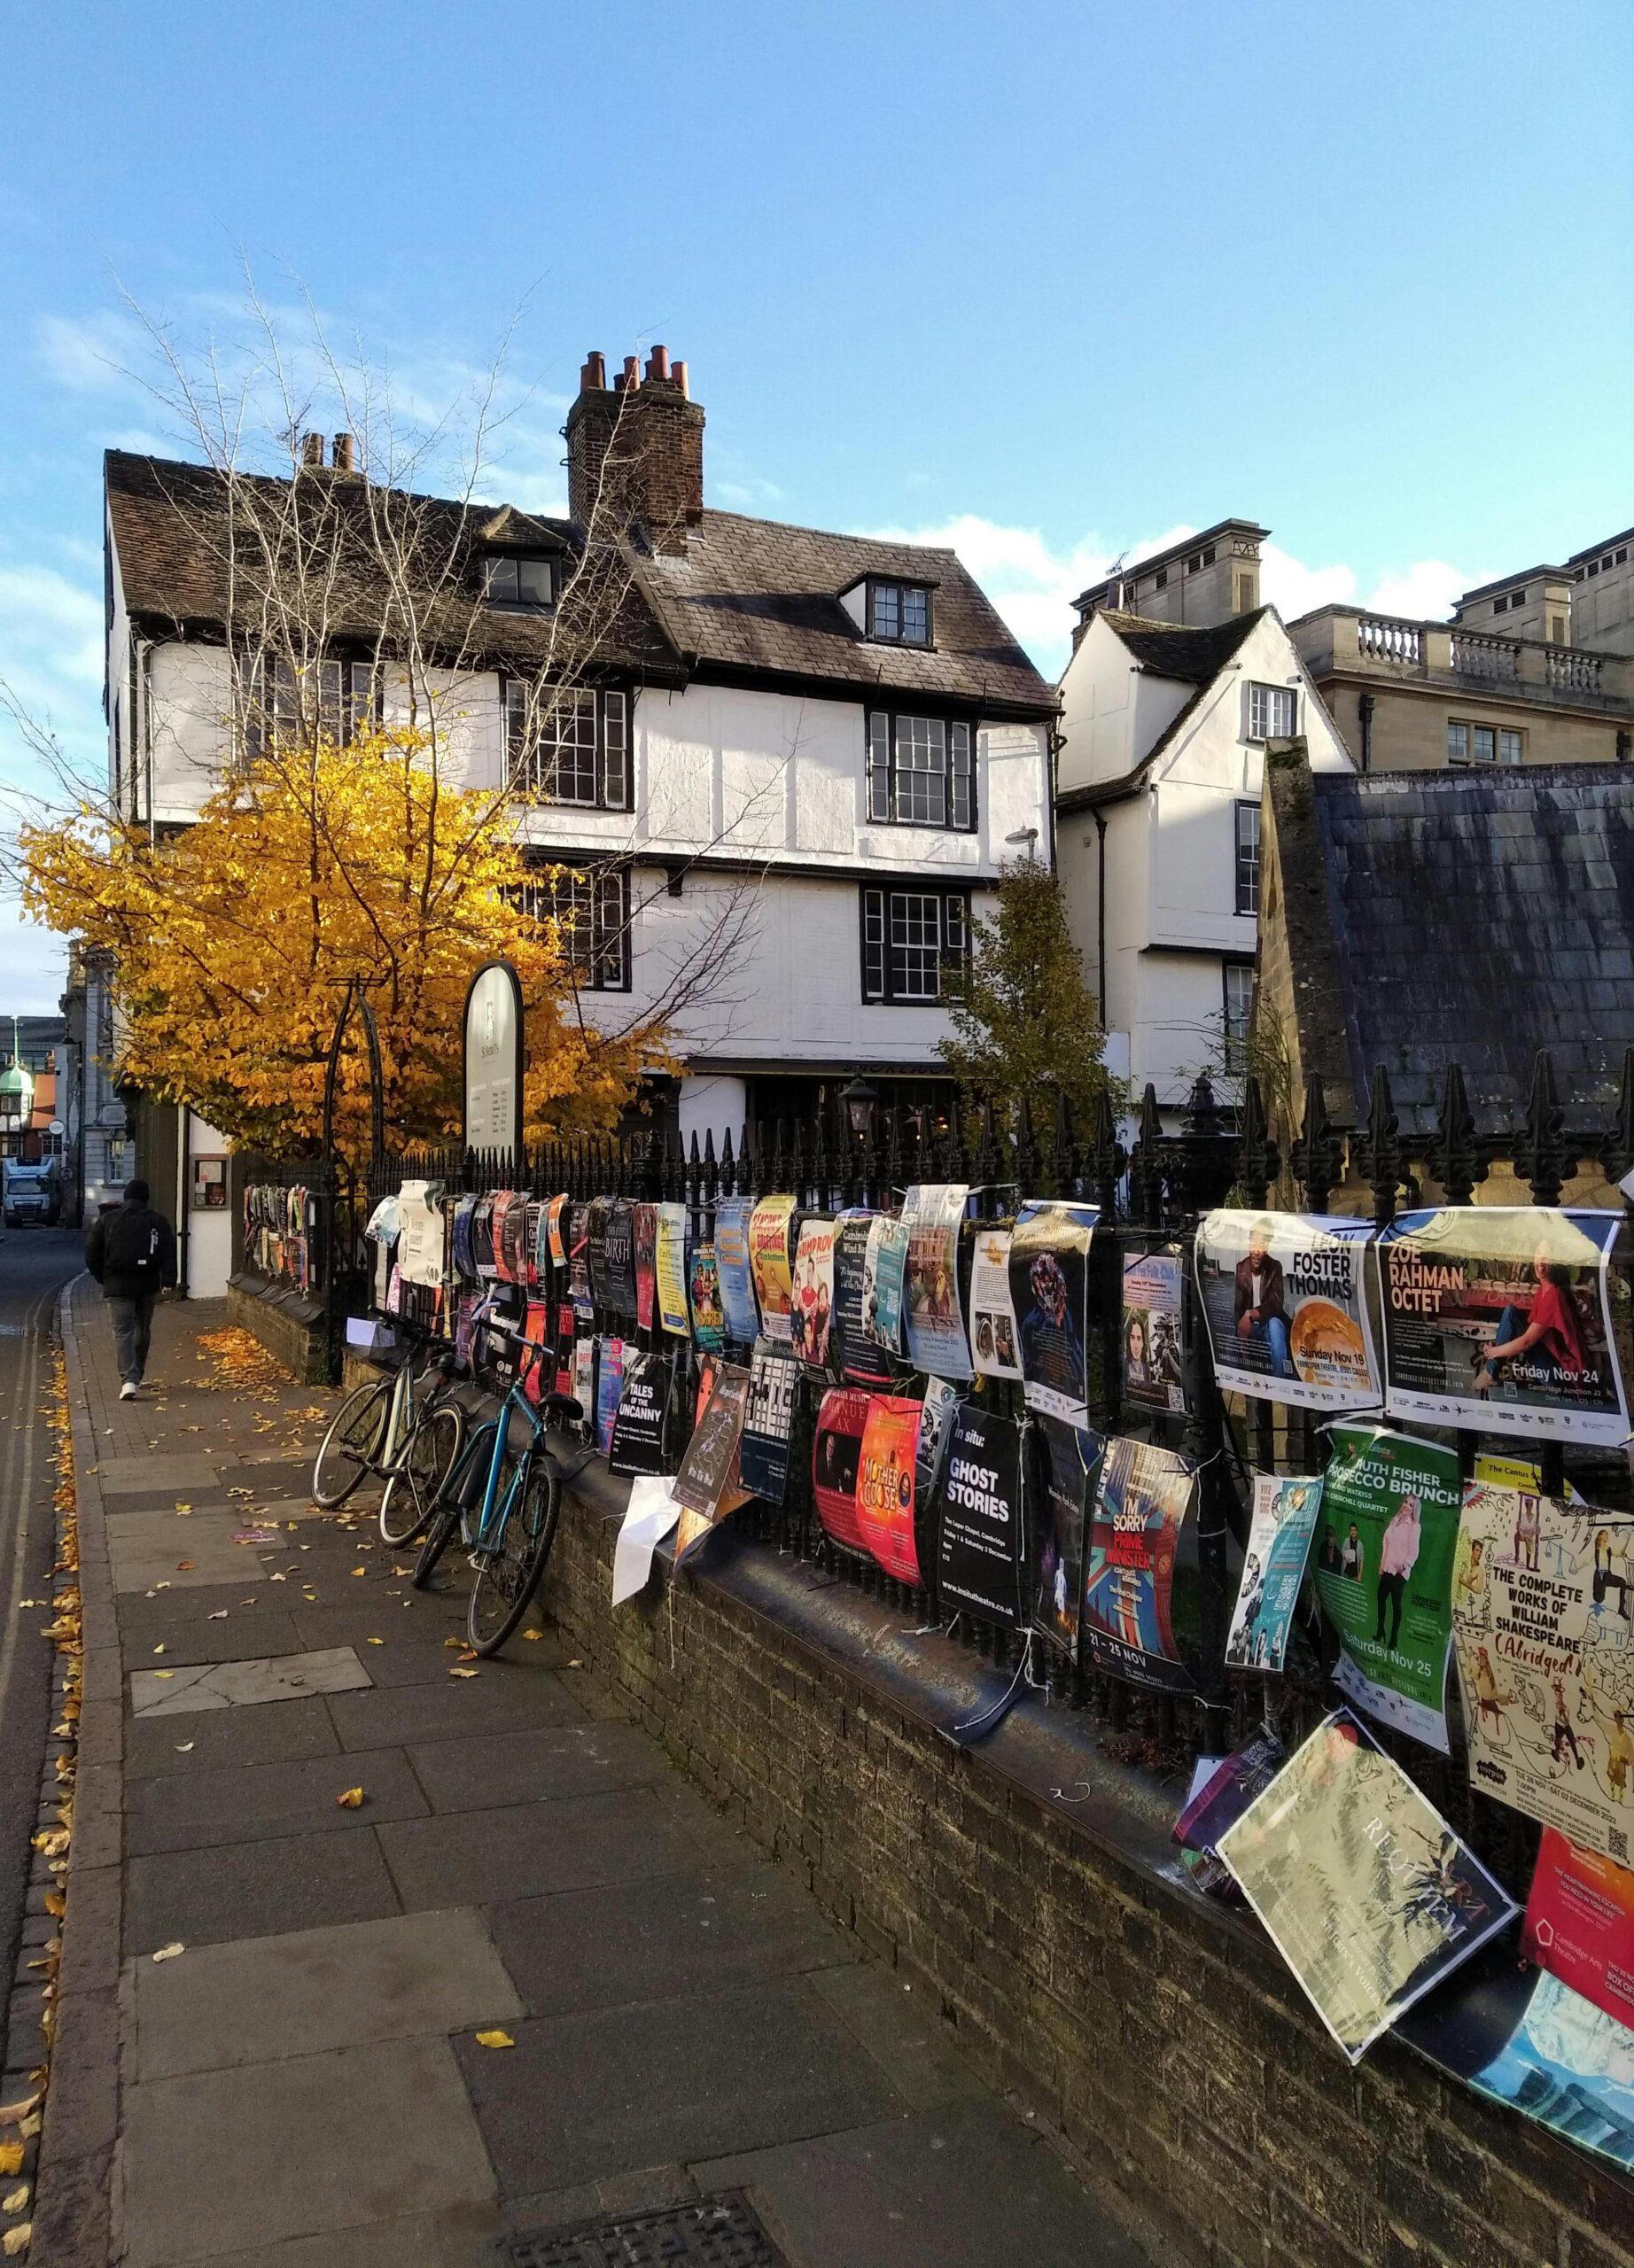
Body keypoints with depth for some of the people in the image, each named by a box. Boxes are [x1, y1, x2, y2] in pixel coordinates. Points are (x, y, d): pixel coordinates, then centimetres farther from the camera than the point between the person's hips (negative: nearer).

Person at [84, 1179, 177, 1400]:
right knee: (143, 1330, 17)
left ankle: (128, 1379, -17)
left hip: (117, 1285, -1)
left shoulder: (108, 1220, 4)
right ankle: (137, 1377, 25)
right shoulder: (158, 1221, 3)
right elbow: (169, 1252, -7)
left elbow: (91, 1252, 6)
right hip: (148, 1285, 1)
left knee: (122, 1332, -3)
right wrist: (169, 1280, -9)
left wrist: (102, 1278, 16)